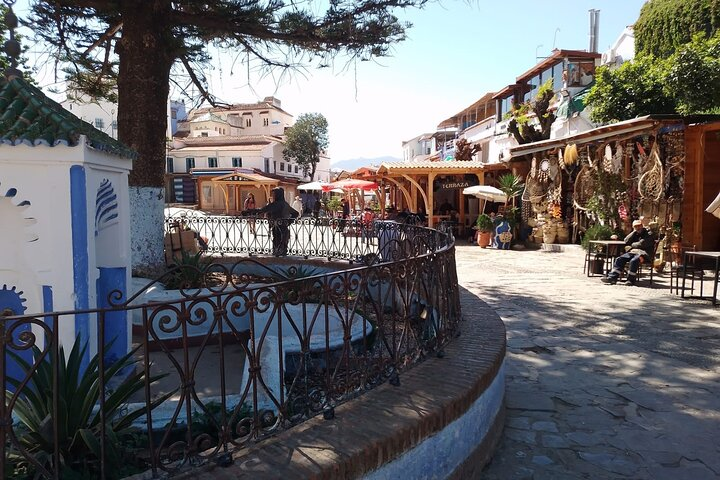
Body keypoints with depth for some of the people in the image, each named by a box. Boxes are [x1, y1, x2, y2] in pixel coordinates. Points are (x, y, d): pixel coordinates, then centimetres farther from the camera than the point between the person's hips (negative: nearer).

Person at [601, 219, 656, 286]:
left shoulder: (648, 234, 3)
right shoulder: (635, 234, 24)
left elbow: (641, 244, -11)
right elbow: (626, 241, 8)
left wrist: (632, 245, 6)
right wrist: (634, 232, 6)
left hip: (643, 253, -6)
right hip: (632, 252, 6)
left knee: (634, 260, -37)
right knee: (619, 259, -16)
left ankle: (631, 280, -25)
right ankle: (612, 277, -24)